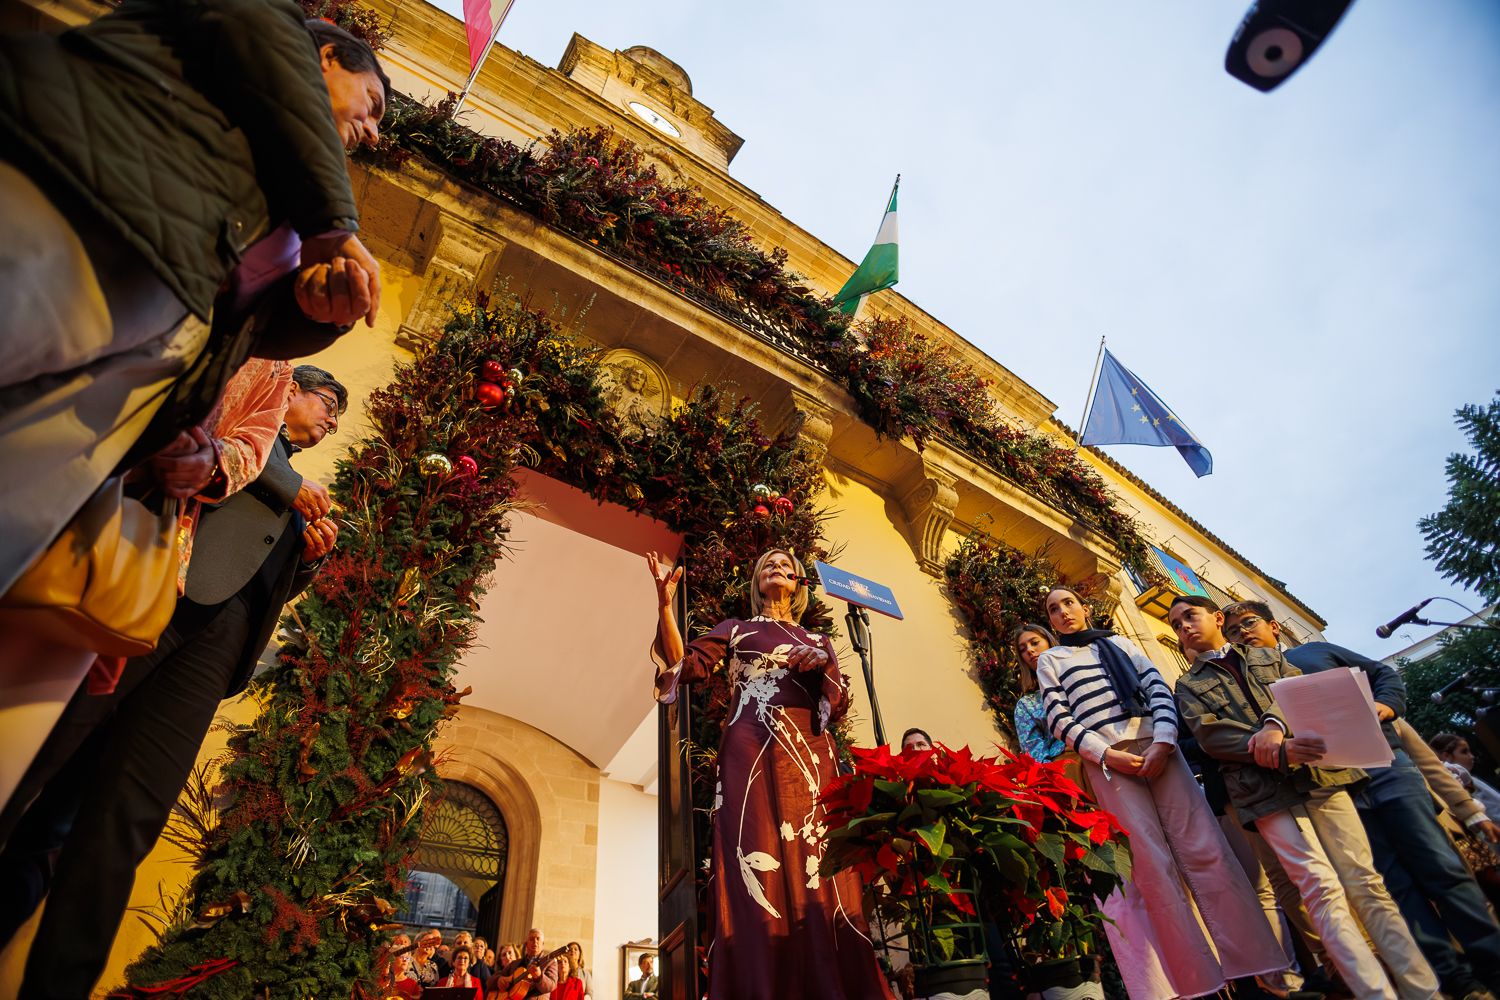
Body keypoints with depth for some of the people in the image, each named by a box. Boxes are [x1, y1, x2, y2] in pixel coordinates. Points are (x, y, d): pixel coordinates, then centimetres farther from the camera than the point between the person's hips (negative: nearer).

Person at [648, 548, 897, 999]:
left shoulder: (818, 641, 25)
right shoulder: (735, 629, 18)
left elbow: (840, 706, 16)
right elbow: (683, 665, 3)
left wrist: (825, 666, -4)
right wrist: (664, 602, -7)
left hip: (812, 755, 3)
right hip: (754, 752, -3)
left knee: (818, 864, -6)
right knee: (760, 864, -13)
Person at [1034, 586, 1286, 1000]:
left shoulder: (1121, 643, 22)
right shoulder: (1050, 660, 15)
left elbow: (1158, 688, 10)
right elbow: (1059, 718, 3)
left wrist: (1163, 740, -8)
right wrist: (1106, 753, -11)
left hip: (1156, 746, 3)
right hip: (1107, 758, -2)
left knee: (1205, 850, -5)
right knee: (1152, 863, -9)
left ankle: (1255, 966, 0)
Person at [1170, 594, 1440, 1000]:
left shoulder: (1268, 657, 21)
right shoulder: (1189, 686, 12)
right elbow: (1209, 735, -4)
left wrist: (1275, 726, -19)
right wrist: (1277, 752, -19)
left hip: (1318, 774, 3)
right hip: (1266, 791, -2)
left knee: (1365, 882, 2)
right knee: (1322, 888, -12)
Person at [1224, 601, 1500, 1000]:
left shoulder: (1315, 650, 17)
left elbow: (1383, 672, 18)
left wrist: (1385, 706, -1)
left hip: (1383, 761, 2)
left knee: (1442, 867, 1)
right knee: (1395, 882, -2)